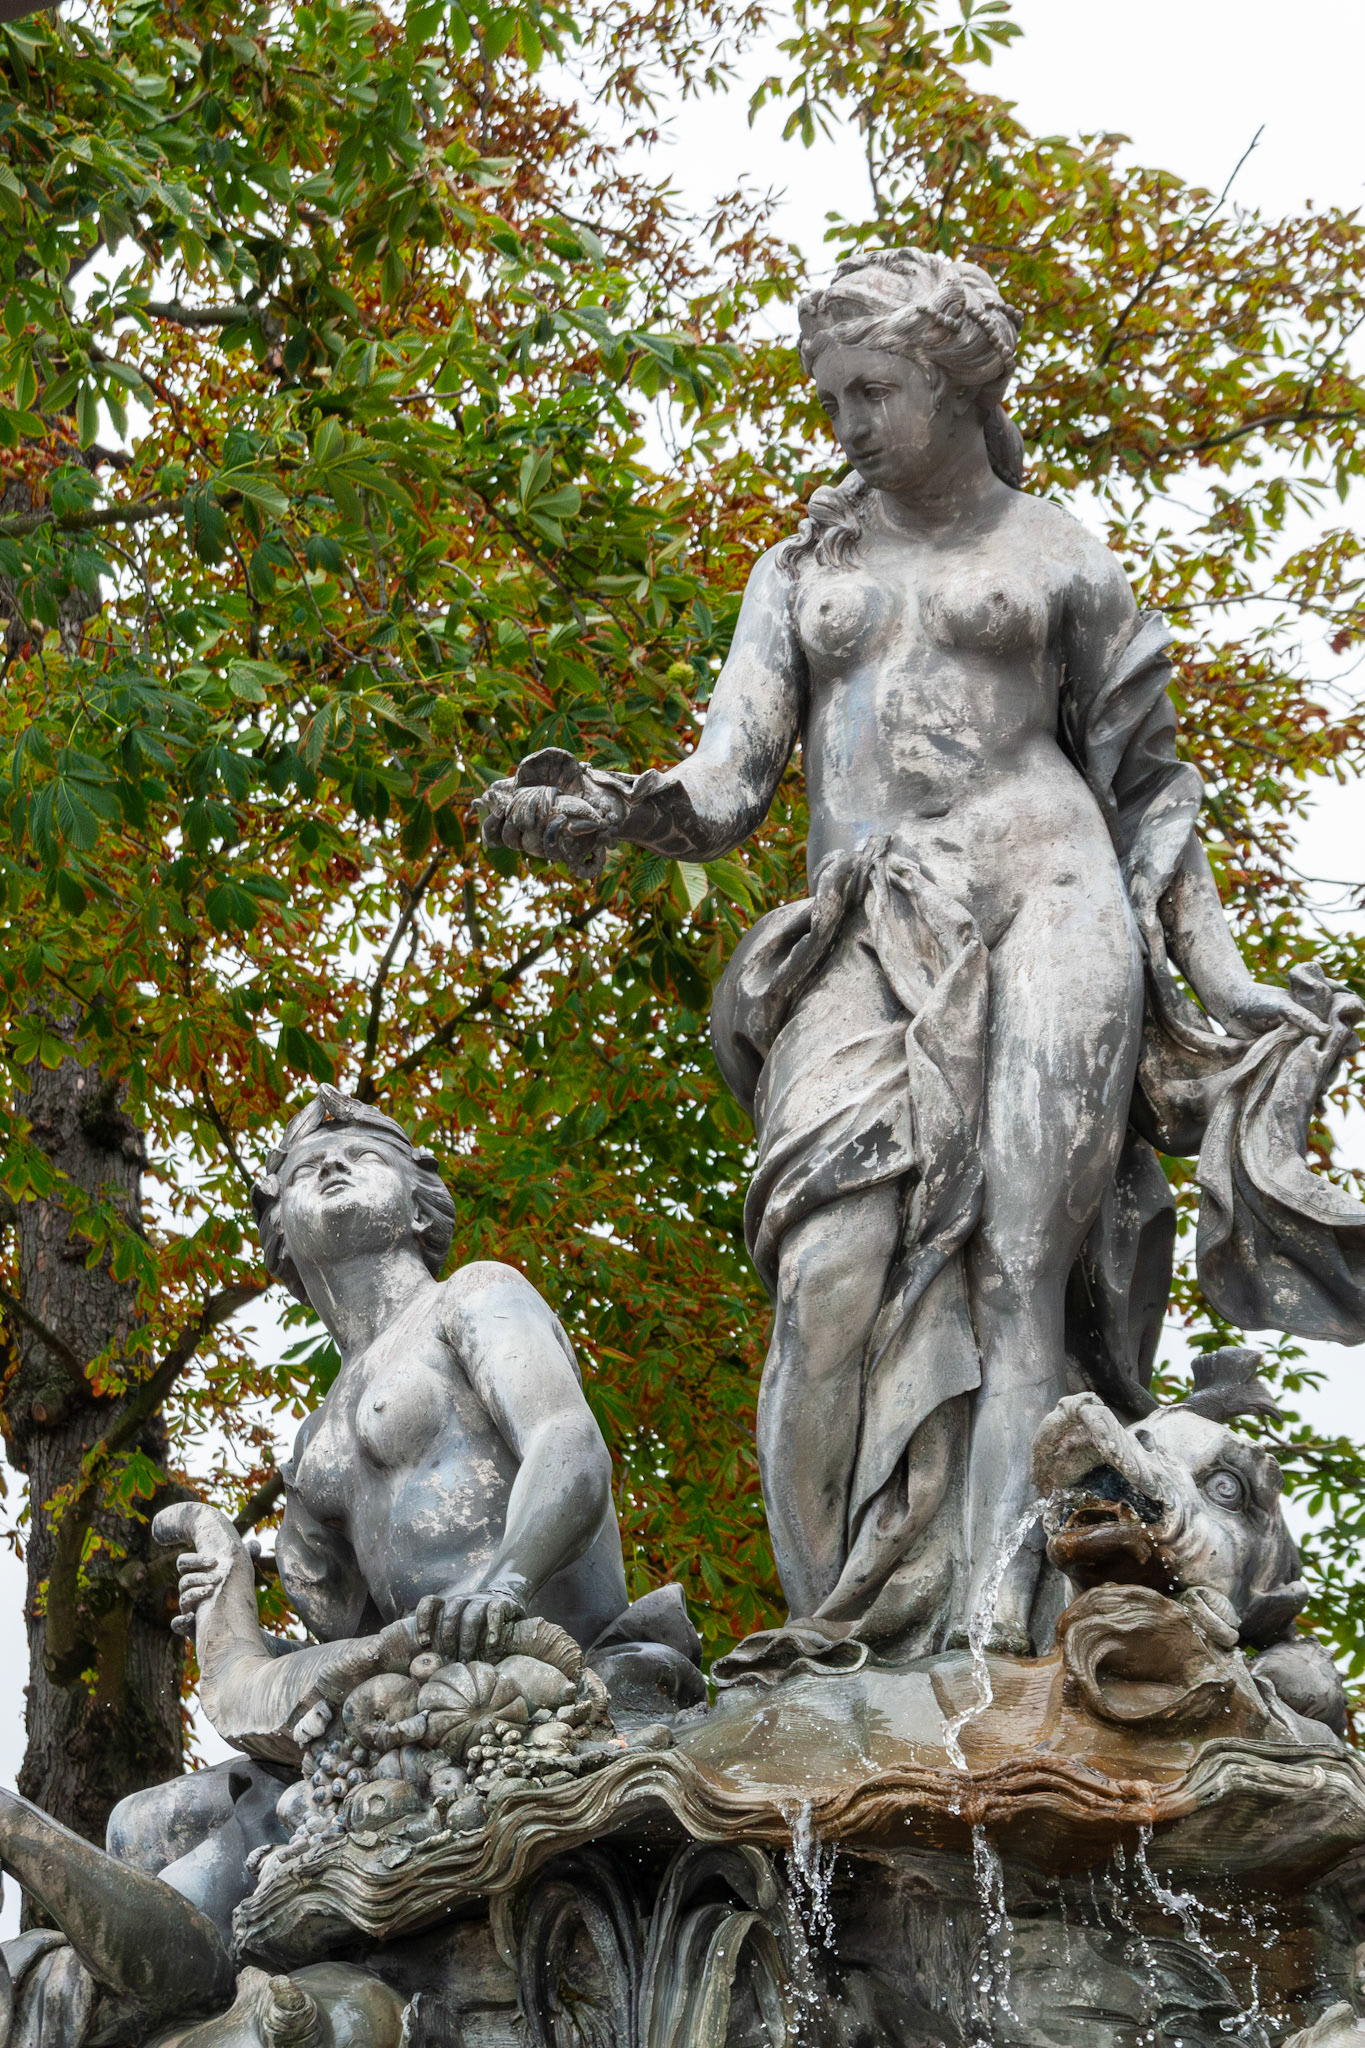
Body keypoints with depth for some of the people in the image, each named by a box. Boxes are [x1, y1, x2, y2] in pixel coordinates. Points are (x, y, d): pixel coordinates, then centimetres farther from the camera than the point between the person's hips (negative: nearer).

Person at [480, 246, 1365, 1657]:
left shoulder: (1059, 559, 15)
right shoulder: (801, 571, 22)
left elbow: (1147, 783, 16)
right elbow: (728, 782, 11)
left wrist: (1218, 970, 6)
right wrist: (599, 811, -10)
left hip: (1038, 897, -2)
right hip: (867, 944, 2)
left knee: (1020, 1262, -19)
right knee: (840, 1268, -19)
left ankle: (1000, 1622, -28)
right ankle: (869, 1642, -24)